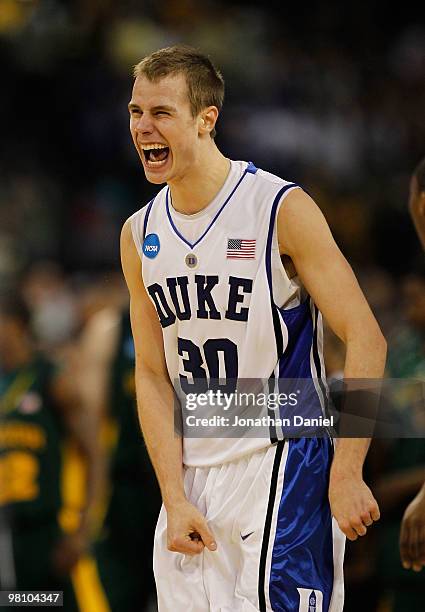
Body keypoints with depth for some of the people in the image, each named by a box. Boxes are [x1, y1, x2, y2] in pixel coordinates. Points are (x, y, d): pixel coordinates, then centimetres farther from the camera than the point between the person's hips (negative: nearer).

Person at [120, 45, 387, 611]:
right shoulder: (139, 235, 6)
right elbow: (152, 375, 7)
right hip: (190, 473, 6)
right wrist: (175, 499, -4)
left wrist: (346, 475, -16)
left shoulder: (282, 209, -11)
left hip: (282, 460, -5)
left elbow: (366, 340, -12)